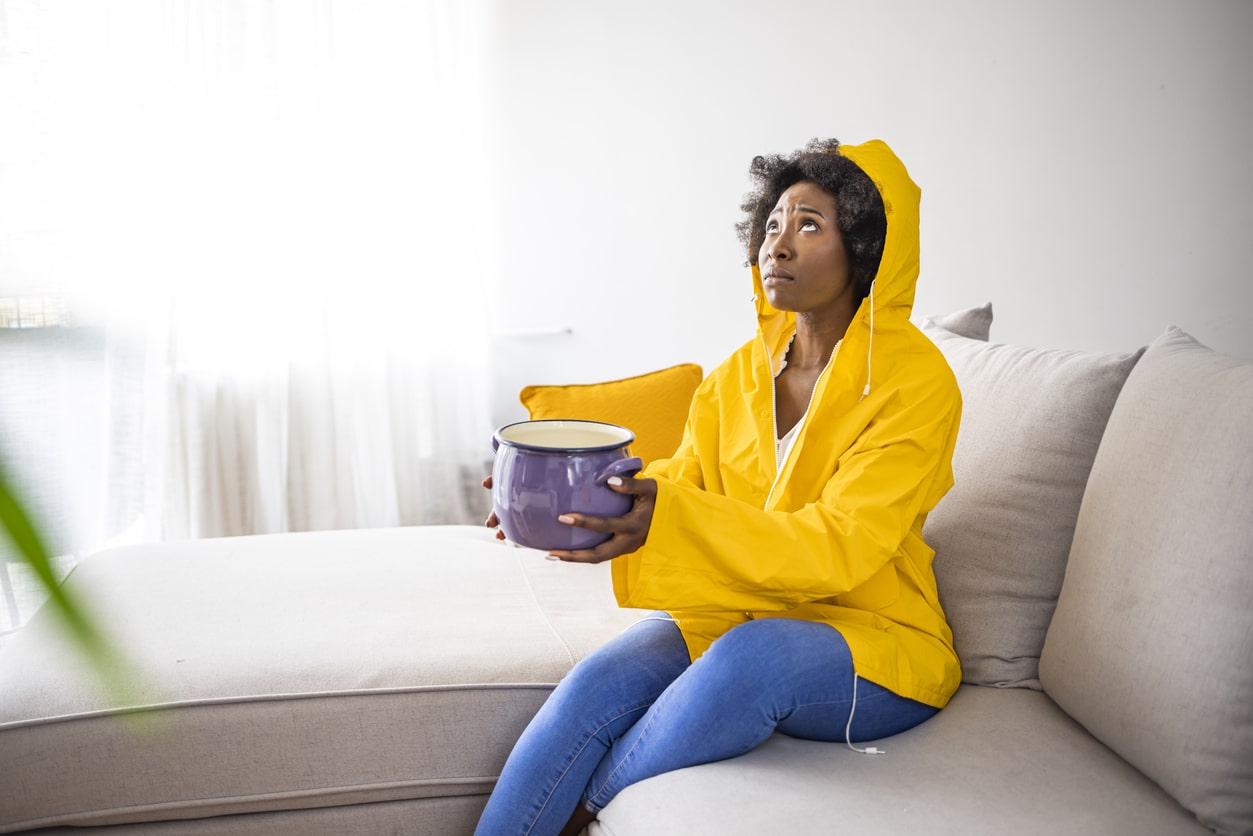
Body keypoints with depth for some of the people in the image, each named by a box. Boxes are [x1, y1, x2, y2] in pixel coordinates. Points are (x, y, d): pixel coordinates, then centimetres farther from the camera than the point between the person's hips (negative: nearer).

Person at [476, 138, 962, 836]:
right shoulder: (744, 370, 8)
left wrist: (669, 518, -34)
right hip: (738, 610, 5)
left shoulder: (917, 381, -12)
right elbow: (682, 483, 3)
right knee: (596, 684, -23)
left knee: (751, 654, -36)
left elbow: (839, 548, -21)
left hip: (874, 641, -4)